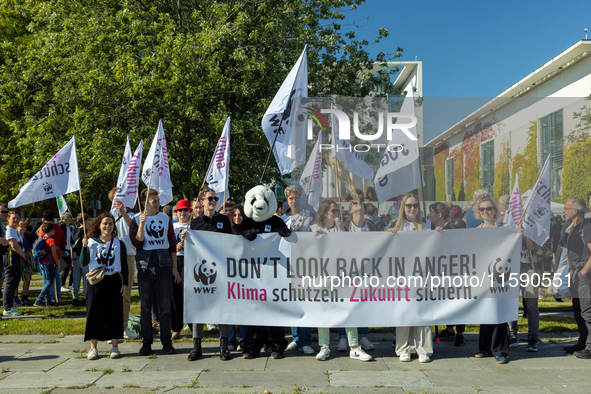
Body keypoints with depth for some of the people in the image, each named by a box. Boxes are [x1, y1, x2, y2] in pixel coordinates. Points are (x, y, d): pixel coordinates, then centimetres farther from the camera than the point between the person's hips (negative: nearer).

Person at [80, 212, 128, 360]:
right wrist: (84, 247, -16)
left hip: (114, 281, 0)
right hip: (96, 282, 0)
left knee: (115, 313, 1)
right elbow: (84, 263, -3)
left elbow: (124, 266, 6)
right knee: (94, 313, 1)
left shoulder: (119, 244, 5)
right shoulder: (91, 242, 3)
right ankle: (93, 348, 10)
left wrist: (125, 283, 1)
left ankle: (115, 347, 10)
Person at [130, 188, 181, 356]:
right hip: (145, 266, -1)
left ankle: (167, 342, 8)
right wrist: (142, 225, -18)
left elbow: (172, 244, 11)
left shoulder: (165, 218, 9)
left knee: (165, 305, 1)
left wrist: (174, 267, 7)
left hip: (164, 265, 1)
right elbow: (137, 243, -7)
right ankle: (146, 343, 10)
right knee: (145, 306, 3)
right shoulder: (137, 220, 3)